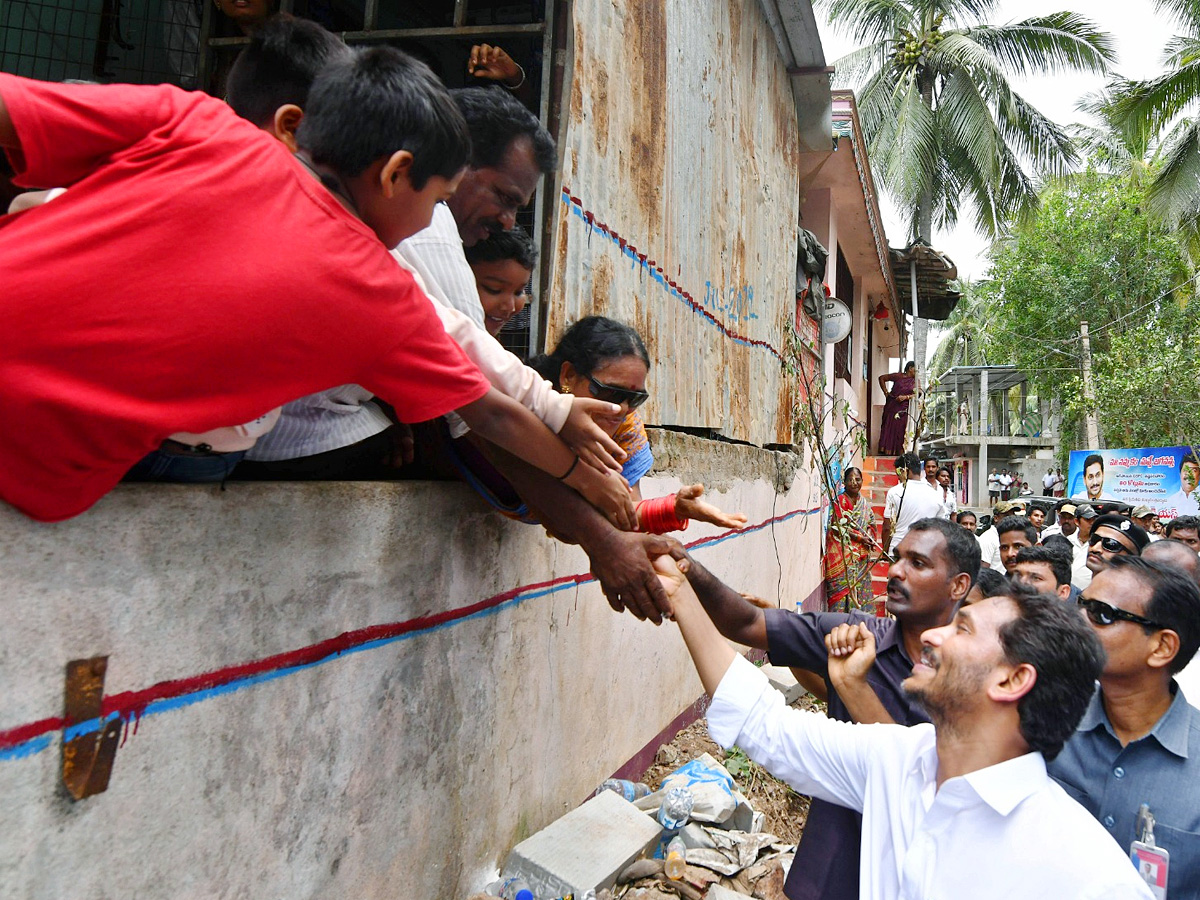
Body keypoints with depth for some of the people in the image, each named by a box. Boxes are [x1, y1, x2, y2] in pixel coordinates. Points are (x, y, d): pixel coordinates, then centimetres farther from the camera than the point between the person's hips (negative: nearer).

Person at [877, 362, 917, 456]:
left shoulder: (915, 381, 11)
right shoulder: (898, 376, 5)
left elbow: (917, 394, 0)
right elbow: (882, 378, 10)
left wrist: (905, 397, -16)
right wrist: (886, 392, 4)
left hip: (903, 409, 1)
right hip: (891, 406, -1)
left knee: (900, 430, -4)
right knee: (888, 428, -3)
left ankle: (899, 452, -1)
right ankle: (885, 451, 0)